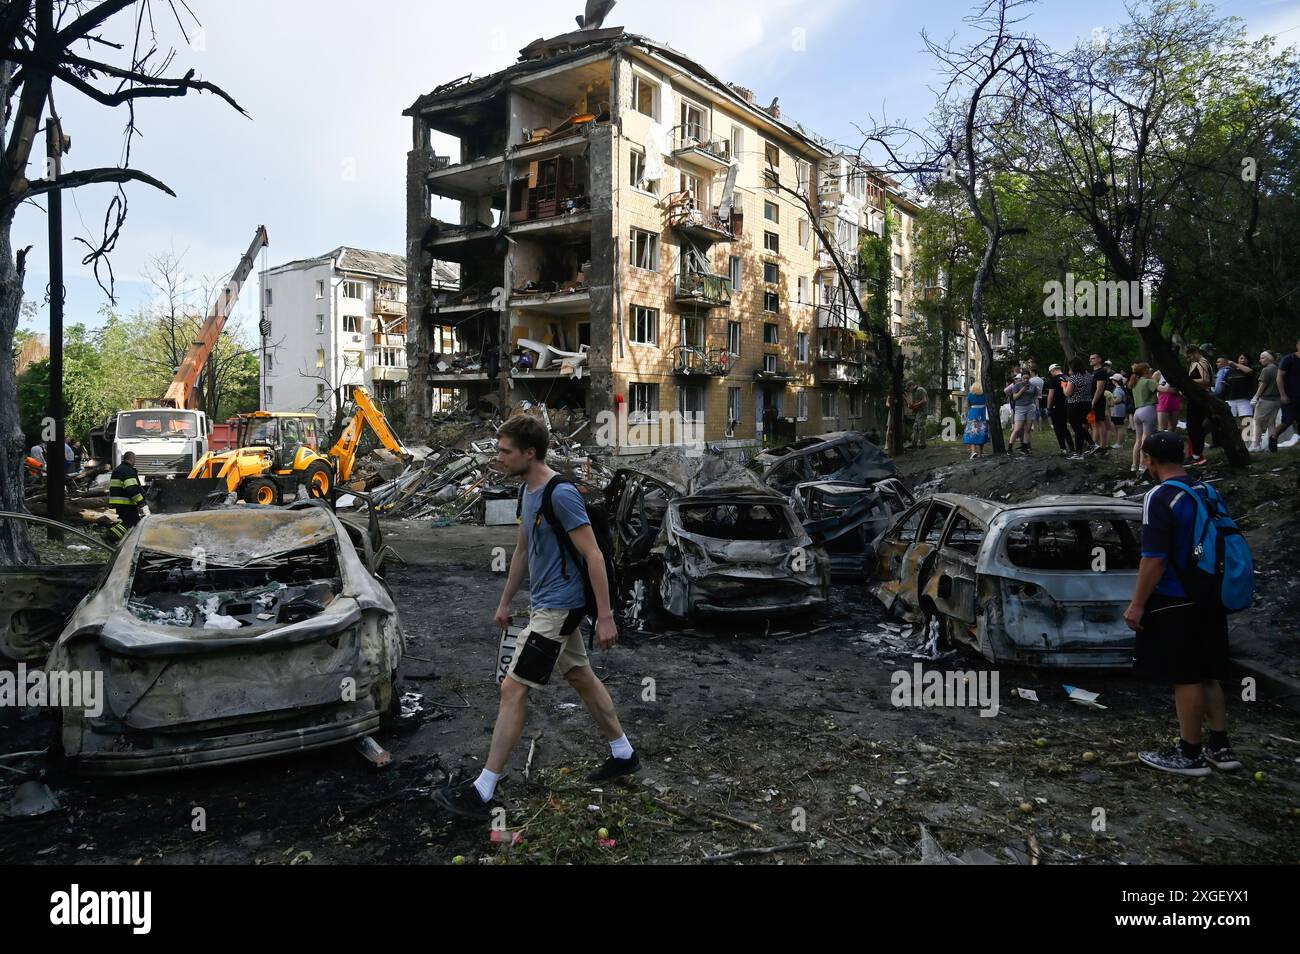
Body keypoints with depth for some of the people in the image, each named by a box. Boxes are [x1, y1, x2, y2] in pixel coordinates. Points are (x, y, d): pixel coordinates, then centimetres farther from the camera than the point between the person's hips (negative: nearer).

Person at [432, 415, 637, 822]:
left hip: (558, 607, -10)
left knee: (513, 690, -7)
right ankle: (623, 754, 35)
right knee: (581, 677, 19)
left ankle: (483, 792, 2)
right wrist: (505, 602, 22)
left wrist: (605, 616, -20)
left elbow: (593, 555, -20)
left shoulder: (562, 494, -21)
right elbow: (522, 550, 18)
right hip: (546, 604, 10)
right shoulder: (527, 491, 8)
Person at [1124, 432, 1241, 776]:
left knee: (1186, 679, 2)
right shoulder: (1206, 491, 8)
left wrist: (1137, 604, -15)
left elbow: (1154, 558, -21)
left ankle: (1190, 755, 12)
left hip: (1175, 605, -8)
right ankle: (1220, 747, 26)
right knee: (1206, 675, 17)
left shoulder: (1160, 497, -18)